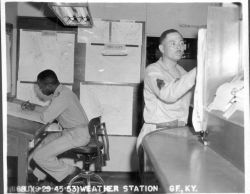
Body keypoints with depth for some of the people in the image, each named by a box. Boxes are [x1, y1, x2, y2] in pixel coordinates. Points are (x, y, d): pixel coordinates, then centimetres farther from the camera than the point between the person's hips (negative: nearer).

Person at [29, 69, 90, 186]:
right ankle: (38, 175, 30)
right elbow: (50, 111, 21)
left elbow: (46, 118, -26)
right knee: (41, 143, 18)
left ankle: (70, 172, 1)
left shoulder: (62, 96, -22)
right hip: (70, 132, 10)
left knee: (40, 156, -12)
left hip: (77, 135, -10)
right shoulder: (60, 92, 10)